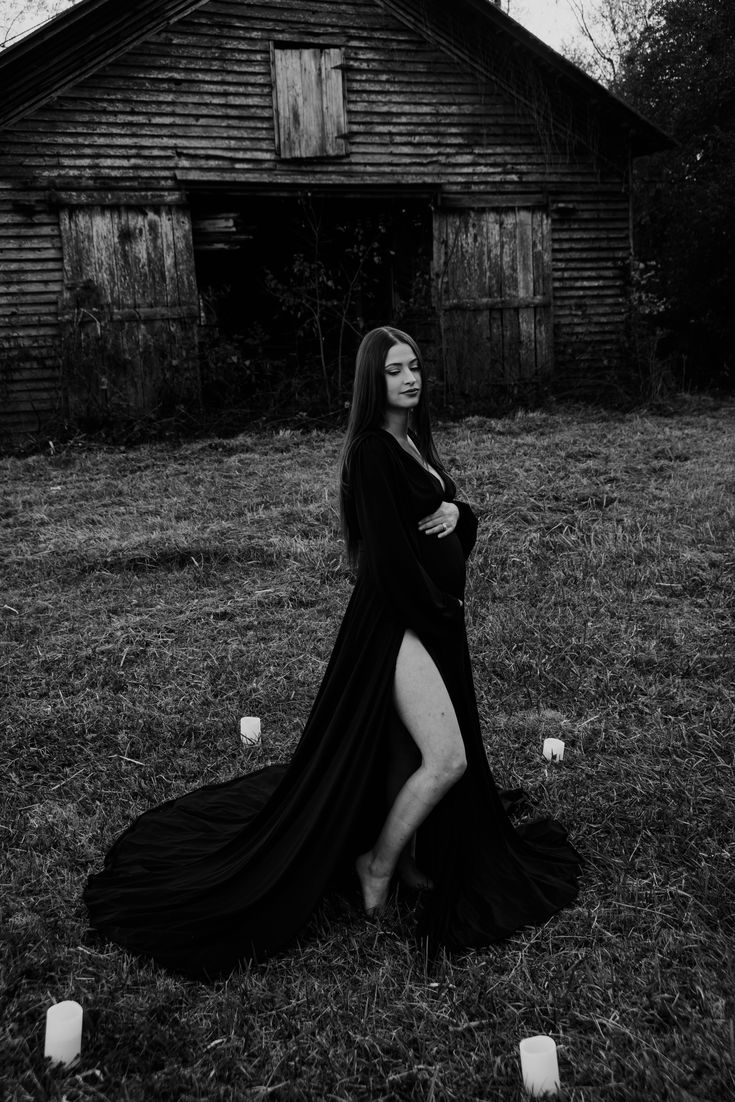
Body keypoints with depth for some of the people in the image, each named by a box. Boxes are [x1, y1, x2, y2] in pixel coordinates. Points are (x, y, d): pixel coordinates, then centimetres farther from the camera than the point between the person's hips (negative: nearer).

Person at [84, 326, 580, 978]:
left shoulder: (414, 441, 12)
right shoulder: (371, 451, -15)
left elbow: (453, 515, 17)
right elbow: (386, 548, -19)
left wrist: (457, 513, -7)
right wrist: (439, 614, -11)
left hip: (432, 613, 9)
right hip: (398, 618, -9)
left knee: (416, 749, 18)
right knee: (447, 759, -12)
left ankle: (407, 857, 35)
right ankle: (378, 862, 10)